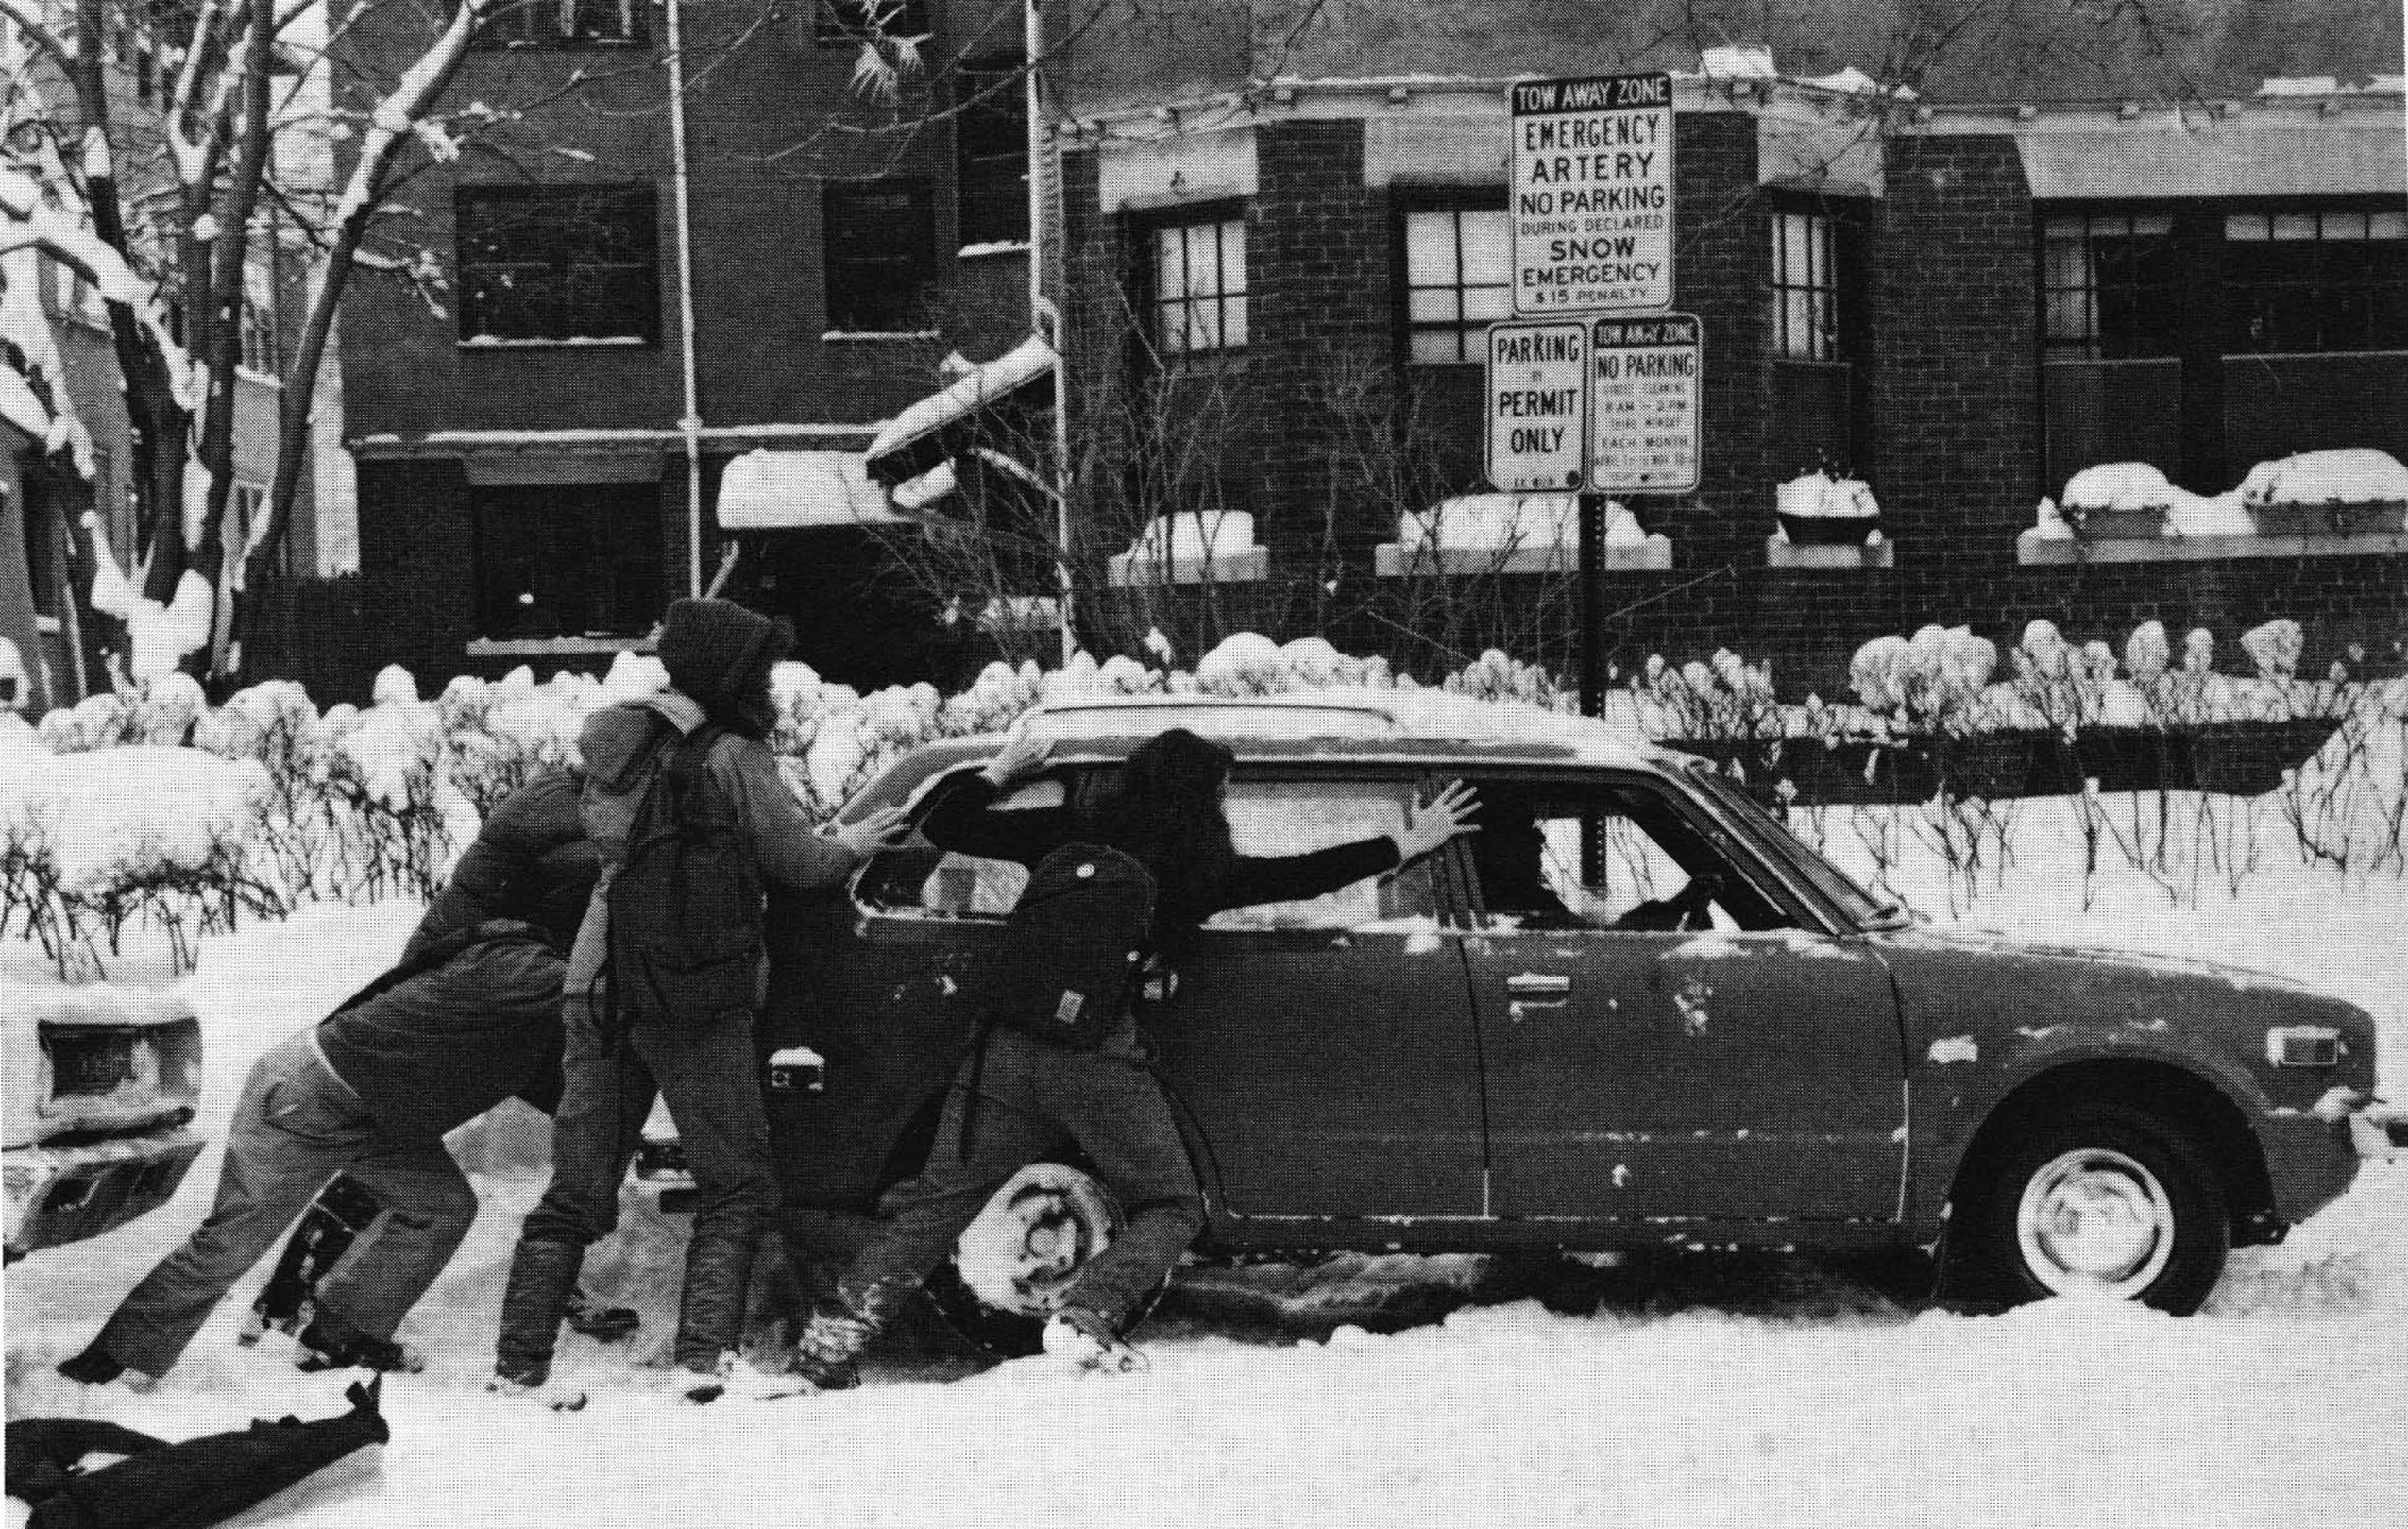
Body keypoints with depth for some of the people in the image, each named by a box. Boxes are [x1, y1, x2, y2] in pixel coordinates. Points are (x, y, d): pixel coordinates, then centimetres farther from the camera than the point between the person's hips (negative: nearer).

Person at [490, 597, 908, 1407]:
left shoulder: (614, 744, 11)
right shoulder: (730, 758, -9)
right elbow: (797, 862, -5)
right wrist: (852, 844, 16)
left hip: (598, 985, 6)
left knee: (577, 1188, 11)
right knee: (736, 1186, 4)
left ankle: (520, 1363, 10)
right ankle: (708, 1353, -6)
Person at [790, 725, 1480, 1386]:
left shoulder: (1070, 834, 8)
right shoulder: (1198, 868, 3)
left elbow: (944, 827, 12)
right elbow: (1304, 875, 12)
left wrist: (1001, 771, 27)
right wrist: (1407, 846, 22)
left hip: (1011, 1048, 3)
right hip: (1102, 1062, -3)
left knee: (939, 1198, 8)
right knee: (1171, 1208, 15)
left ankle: (835, 1334, -2)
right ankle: (1086, 1319, -6)